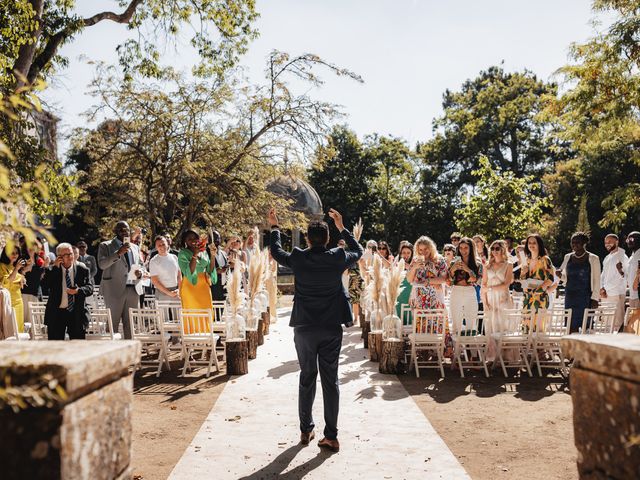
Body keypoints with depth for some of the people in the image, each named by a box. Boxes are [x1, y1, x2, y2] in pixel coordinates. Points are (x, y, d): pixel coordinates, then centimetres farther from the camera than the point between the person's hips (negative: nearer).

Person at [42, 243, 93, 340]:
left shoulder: (82, 269, 2)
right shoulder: (52, 269, 2)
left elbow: (90, 288, -1)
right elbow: (45, 284, -14)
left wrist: (78, 290, -20)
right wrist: (55, 267, -15)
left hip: (77, 313, 0)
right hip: (57, 313, 0)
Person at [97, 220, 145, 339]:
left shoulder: (135, 247, 19)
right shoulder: (105, 246, 3)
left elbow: (140, 265, 28)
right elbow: (102, 264, -10)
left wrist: (139, 272, 4)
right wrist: (118, 253, -20)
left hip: (133, 289, 5)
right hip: (115, 289, -5)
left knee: (131, 325, 6)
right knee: (113, 324, -6)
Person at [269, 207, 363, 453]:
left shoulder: (298, 258, -8)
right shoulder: (337, 258, -7)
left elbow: (275, 251, 13)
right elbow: (358, 251, 16)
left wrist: (274, 227, 26)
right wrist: (342, 227, 23)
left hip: (304, 328, 0)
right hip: (332, 328, 0)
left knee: (307, 377, 13)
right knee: (330, 379, 5)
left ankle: (305, 430, 19)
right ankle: (331, 436, 7)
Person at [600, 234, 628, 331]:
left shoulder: (622, 257, -6)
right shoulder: (607, 258, 18)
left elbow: (626, 276, -10)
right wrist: (602, 288, 6)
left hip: (617, 294, -8)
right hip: (606, 294, 8)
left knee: (617, 322, -8)